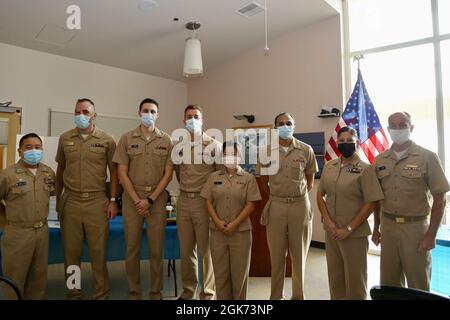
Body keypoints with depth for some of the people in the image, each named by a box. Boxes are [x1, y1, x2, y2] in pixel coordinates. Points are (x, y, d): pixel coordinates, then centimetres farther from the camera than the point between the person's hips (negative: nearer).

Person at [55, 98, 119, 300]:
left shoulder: (106, 140, 0)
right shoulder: (65, 138, 8)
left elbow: (113, 171, 3)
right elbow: (60, 170, 15)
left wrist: (113, 200, -3)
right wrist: (58, 200, 13)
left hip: (97, 202, -2)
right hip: (70, 201, 3)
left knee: (98, 251, 2)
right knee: (71, 251, 10)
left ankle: (101, 294, 17)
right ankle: (73, 293, 26)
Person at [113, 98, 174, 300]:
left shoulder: (166, 140, 3)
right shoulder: (127, 139, 2)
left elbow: (168, 173, -1)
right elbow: (122, 173, -1)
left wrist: (150, 200, -9)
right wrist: (136, 200, -8)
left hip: (157, 198, 0)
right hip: (132, 198, 0)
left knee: (156, 248, 5)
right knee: (132, 247, 7)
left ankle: (156, 293, 20)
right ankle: (133, 292, 22)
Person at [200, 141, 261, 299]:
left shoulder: (248, 178, 1)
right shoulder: (214, 177, 8)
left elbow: (251, 205, -4)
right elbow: (208, 202, 4)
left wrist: (234, 224, -13)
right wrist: (218, 222, -10)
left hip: (241, 231, -2)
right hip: (218, 231, 2)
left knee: (239, 270, 7)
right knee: (220, 270, 9)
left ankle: (239, 298, 23)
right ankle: (222, 298, 24)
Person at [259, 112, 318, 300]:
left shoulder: (306, 150, -1)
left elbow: (310, 180, 9)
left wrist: (298, 196, 7)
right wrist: (276, 197, 8)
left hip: (300, 205, 0)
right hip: (276, 206, 1)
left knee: (299, 254, 10)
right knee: (276, 255, 9)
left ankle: (298, 295, 26)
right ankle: (276, 295, 24)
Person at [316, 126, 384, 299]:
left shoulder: (364, 169, -10)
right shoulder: (329, 166, 5)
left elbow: (371, 203, -12)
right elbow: (320, 195, 8)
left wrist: (349, 229, -14)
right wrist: (328, 221, -5)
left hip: (355, 233, -4)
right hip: (331, 231, 4)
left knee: (355, 278, 8)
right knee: (335, 277, 16)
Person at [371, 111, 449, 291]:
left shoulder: (428, 157, -6)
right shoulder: (380, 160, 5)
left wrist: (431, 235, -10)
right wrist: (376, 228, 11)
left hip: (416, 227, -3)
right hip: (387, 226, 3)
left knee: (418, 285, 10)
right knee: (388, 283, 14)